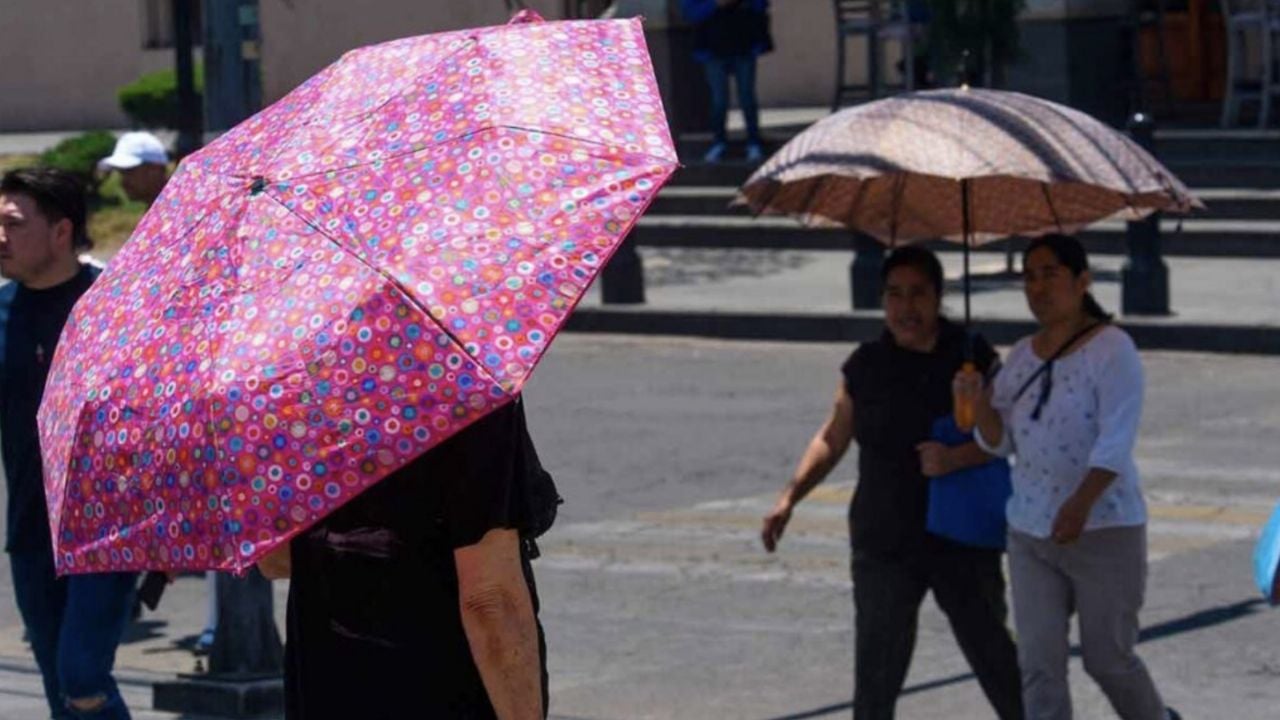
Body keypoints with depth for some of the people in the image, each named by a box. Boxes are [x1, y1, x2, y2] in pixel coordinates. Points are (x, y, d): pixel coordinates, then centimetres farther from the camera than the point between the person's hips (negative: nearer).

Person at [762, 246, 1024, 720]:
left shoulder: (973, 359, -3)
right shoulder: (865, 367, 4)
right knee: (876, 668, 1)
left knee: (993, 655, 6)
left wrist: (957, 458, -26)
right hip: (884, 544, 2)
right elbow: (832, 439, 14)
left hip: (962, 539, -1)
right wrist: (790, 498, 4)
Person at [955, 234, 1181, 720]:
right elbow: (1000, 442, 9)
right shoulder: (1021, 356, 9)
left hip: (1104, 529, -5)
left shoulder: (1112, 349, -10)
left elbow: (1116, 440, -20)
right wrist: (980, 403, -12)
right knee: (1039, 662, -1)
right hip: (1029, 530, 5)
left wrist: (1080, 503, -33)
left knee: (1108, 659, 5)